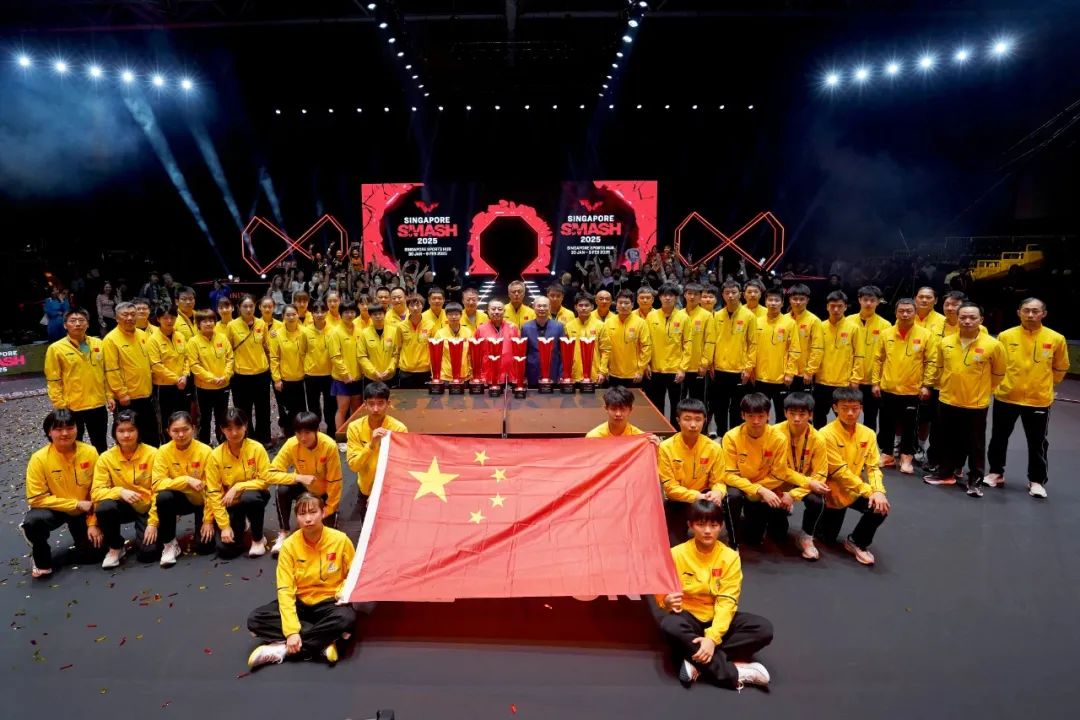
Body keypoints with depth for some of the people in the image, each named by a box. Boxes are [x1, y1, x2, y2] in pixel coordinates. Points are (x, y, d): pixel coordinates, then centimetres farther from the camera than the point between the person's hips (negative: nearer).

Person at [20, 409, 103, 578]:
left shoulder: (90, 452, -16)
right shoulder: (39, 459, -20)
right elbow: (37, 499, -18)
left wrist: (94, 522, -11)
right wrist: (77, 504, -22)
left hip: (84, 511, 1)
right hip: (56, 509, -1)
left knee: (93, 550, -11)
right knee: (32, 521, -33)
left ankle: (80, 534, 26)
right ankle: (42, 562, -3)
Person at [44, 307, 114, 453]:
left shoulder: (98, 344, 4)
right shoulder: (56, 348, -8)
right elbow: (53, 381, -7)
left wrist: (109, 395, 6)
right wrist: (60, 406, -11)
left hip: (98, 405, 3)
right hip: (72, 408, -3)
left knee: (100, 446, 17)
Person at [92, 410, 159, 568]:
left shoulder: (152, 454, -13)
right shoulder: (106, 458, -8)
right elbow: (96, 491, -12)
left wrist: (153, 522, -16)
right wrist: (120, 492, -32)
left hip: (147, 507, -2)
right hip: (124, 506, 2)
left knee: (148, 553, -20)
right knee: (104, 507, -33)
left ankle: (142, 536, 18)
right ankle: (115, 548, -6)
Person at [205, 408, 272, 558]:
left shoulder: (257, 448, -16)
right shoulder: (216, 455, -13)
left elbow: (264, 480, -13)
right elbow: (213, 492, -12)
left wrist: (237, 487, -26)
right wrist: (224, 525, -16)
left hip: (253, 496, -1)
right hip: (231, 503, 1)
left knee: (249, 497, -38)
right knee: (227, 550, -14)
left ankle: (258, 539, -11)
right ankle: (238, 529, 23)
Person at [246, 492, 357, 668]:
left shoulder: (340, 540, -15)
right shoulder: (289, 545, -13)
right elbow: (285, 589, -16)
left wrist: (345, 592, -22)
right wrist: (291, 630, -25)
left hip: (329, 602, -2)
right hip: (300, 602, 2)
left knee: (347, 618, -36)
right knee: (255, 619, -20)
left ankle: (282, 649, -24)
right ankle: (322, 643, -23)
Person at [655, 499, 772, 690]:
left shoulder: (730, 557, -10)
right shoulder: (676, 554, -11)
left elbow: (727, 602, -16)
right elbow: (663, 593, -6)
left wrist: (712, 637, -30)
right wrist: (667, 602, -33)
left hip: (718, 619, 2)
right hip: (689, 617, -1)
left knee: (764, 629, -23)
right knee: (670, 625, -37)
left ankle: (696, 661, -24)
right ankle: (735, 673, -28)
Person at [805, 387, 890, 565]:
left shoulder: (868, 434, -3)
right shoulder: (827, 434, -19)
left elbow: (873, 467, -3)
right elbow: (840, 472, -21)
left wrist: (878, 491, -23)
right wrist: (869, 491, -25)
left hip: (855, 491, 4)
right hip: (830, 492, -4)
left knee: (880, 507, -19)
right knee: (827, 538, -17)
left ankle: (857, 542, 6)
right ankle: (807, 535, 20)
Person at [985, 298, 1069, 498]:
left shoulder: (1056, 339, -7)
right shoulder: (1005, 336, -5)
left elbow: (1061, 368, 8)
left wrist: (1043, 385, 11)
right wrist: (1001, 383, 10)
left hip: (1039, 400, -1)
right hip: (1005, 397, 1)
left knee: (1037, 443, 8)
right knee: (999, 438, 12)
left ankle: (1037, 481, 22)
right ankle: (996, 473, 28)